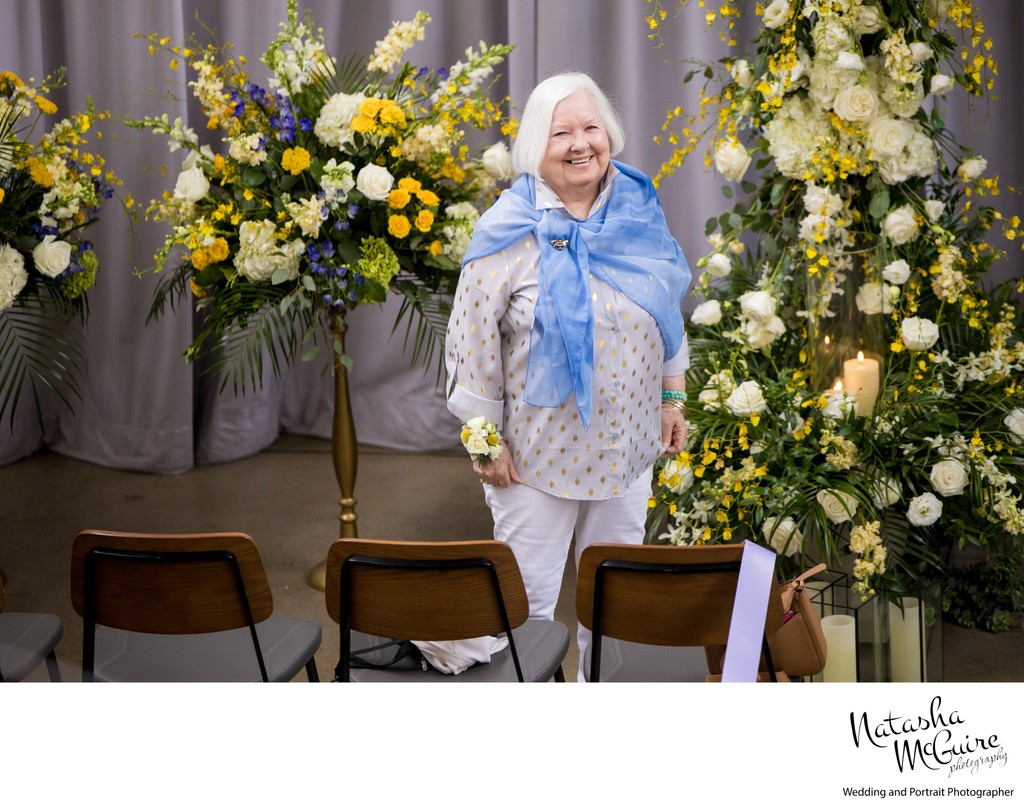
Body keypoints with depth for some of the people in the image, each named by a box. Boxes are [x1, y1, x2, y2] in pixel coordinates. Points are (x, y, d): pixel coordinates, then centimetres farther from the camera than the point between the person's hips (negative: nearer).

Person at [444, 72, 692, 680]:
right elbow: (472, 342, -12)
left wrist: (673, 398, 10)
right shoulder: (511, 231, -14)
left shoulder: (639, 212, 0)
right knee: (529, 599, 6)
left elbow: (670, 311, 11)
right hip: (539, 450, -4)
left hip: (626, 445, 4)